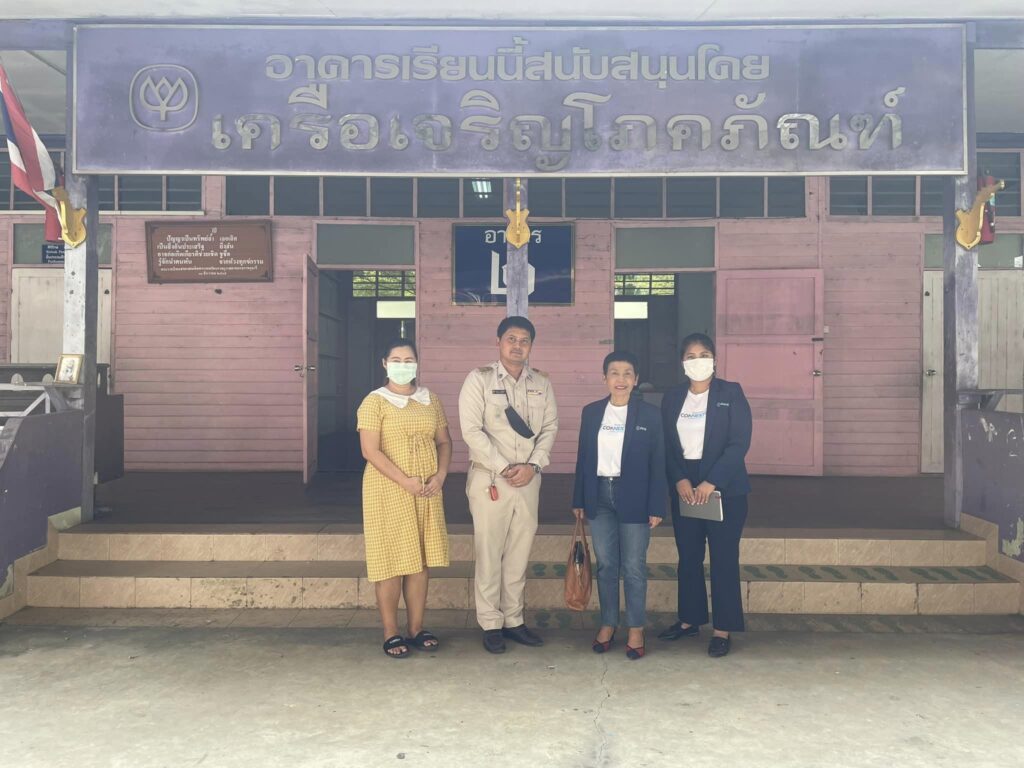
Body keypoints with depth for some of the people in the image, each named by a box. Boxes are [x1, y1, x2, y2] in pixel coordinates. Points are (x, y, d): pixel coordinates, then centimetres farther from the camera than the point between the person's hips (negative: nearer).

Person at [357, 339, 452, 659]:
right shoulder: (375, 402, -6)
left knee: (420, 561, 9)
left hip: (427, 492, 5)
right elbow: (370, 451, -13)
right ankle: (391, 633, 10)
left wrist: (440, 476, -5)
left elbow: (444, 442, 13)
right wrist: (405, 481, -19)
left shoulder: (430, 400, 11)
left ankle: (417, 628, 20)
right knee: (392, 561, 0)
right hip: (389, 491, -5)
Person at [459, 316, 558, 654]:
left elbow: (550, 428, 6)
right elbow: (472, 430, -11)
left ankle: (514, 619, 23)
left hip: (528, 480, 4)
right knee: (489, 553, 2)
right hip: (490, 479, -4)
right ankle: (491, 624, 13)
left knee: (519, 553, 10)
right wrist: (504, 468, -14)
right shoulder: (479, 379, -4)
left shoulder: (542, 383, 9)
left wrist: (533, 465, -9)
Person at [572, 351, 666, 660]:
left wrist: (657, 506, -7)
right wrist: (579, 500, 6)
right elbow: (583, 457, 8)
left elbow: (658, 463, -3)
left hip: (634, 498, -2)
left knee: (634, 566, 4)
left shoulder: (650, 414, -3)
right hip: (599, 496, 3)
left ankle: (636, 629, 17)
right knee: (605, 564, 10)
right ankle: (607, 624, 23)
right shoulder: (591, 412, 5)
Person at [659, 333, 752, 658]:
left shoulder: (730, 393, -3)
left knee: (723, 559, 0)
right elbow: (666, 446, 6)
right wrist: (679, 480, -11)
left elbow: (740, 442, -10)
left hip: (724, 488, -4)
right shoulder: (672, 398, 8)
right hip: (683, 488, 4)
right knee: (688, 557, 10)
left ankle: (723, 630, 8)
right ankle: (690, 620, 24)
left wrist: (711, 482, -17)